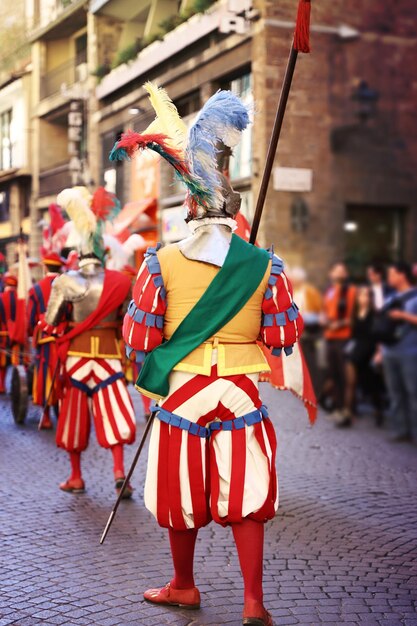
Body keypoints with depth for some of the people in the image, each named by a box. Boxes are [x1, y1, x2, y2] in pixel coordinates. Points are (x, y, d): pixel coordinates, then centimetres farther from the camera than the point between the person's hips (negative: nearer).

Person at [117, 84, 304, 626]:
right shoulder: (264, 265, -4)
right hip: (240, 393, 0)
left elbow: (138, 338, -6)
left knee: (183, 494, 14)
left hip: (180, 391, 0)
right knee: (245, 496, 7)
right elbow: (284, 336, 0)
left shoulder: (161, 263, -7)